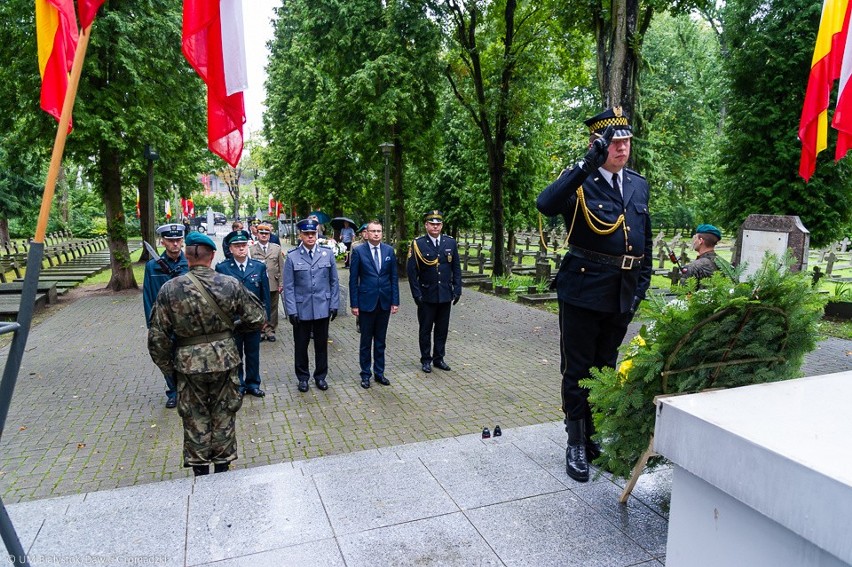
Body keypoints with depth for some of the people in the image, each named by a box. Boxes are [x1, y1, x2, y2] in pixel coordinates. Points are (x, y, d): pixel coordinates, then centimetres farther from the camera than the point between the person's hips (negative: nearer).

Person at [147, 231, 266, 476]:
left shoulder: (170, 289, -10)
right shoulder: (230, 284, -9)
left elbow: (157, 336, -6)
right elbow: (256, 319, -3)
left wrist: (167, 366, 7)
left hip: (189, 363, 0)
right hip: (224, 360, 1)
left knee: (195, 420, 15)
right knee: (224, 415, 16)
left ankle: (200, 471, 26)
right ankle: (222, 467, 29)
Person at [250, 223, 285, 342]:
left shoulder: (277, 248, 7)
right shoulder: (251, 250, 3)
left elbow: (281, 267, 6)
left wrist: (281, 284, 0)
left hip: (273, 285, 1)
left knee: (272, 309, 7)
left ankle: (270, 330, 17)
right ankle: (260, 331, 14)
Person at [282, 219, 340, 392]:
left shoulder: (327, 253, 1)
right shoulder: (292, 257, -4)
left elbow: (334, 281, 4)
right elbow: (289, 286, -4)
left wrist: (334, 304, -1)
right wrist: (291, 310, -9)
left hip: (323, 308, 1)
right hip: (301, 309, -1)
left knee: (321, 344, 12)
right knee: (301, 345, 10)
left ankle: (320, 376, 28)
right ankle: (303, 377, 27)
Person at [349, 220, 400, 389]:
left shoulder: (389, 250, 3)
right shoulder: (358, 251, -5)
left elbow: (394, 277, 5)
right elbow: (353, 279, -4)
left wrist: (395, 301, 1)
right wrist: (354, 304, -7)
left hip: (385, 302, 3)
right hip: (366, 302, -3)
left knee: (380, 340, 12)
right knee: (366, 341, 8)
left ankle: (379, 372, 24)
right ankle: (365, 374, 19)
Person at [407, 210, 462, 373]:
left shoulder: (450, 242, 4)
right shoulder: (417, 244, -6)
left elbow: (456, 268, 8)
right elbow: (412, 271, -6)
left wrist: (457, 290, 3)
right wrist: (417, 294, -9)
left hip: (446, 295, 3)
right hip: (427, 296, -3)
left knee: (442, 329, 11)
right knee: (425, 329, 8)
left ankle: (438, 358, 25)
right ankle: (426, 360, 21)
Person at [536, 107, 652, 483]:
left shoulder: (639, 184, 11)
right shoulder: (579, 181, -7)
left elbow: (645, 240, 17)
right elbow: (546, 205, -29)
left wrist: (641, 285, 11)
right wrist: (588, 164, -33)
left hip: (622, 296, 6)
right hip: (583, 290, -6)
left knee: (606, 368, 17)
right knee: (578, 370, 4)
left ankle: (595, 435, 34)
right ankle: (576, 444, 18)